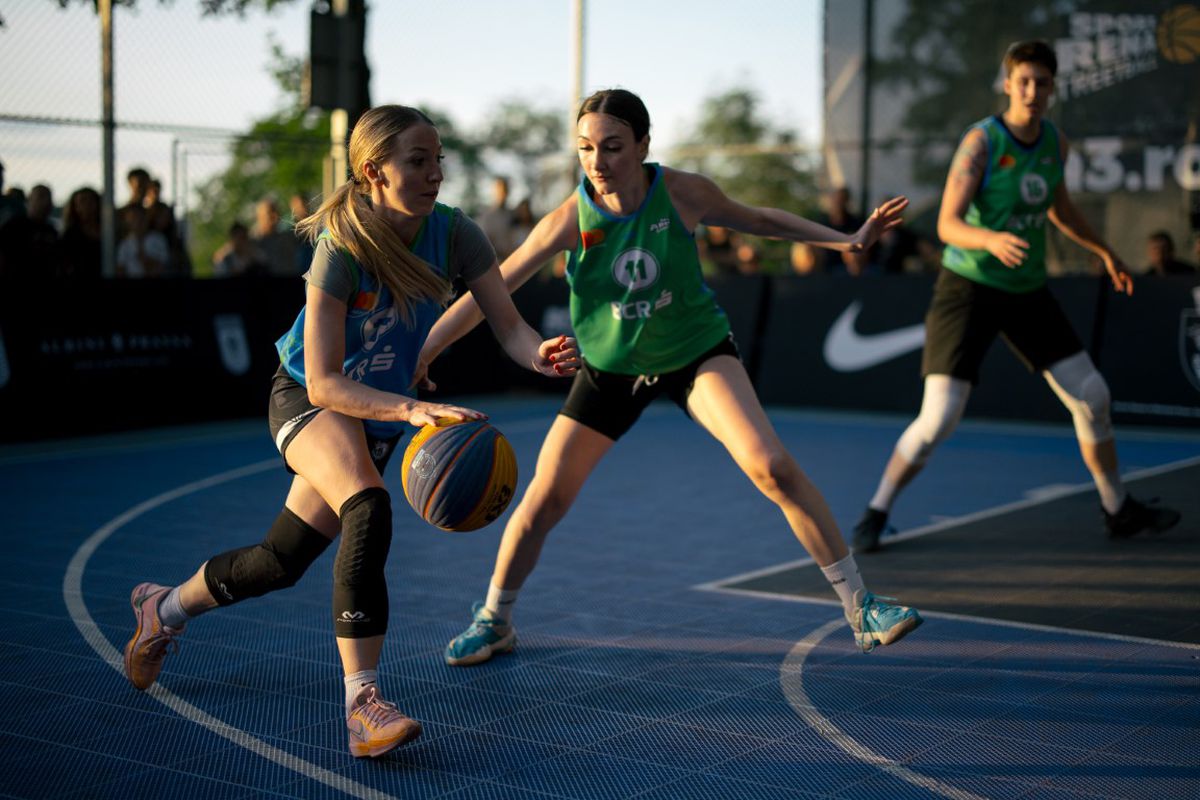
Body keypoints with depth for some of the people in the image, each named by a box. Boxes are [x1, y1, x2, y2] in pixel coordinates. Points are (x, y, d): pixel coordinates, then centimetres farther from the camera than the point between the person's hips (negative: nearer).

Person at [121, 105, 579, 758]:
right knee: (368, 510, -34)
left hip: (376, 412, 5)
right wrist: (412, 409, -45)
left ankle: (164, 608, 38)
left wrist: (540, 354, -44)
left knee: (281, 562, 9)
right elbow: (322, 383, -31)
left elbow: (507, 324, -20)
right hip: (306, 399, -5)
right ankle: (363, 704, -32)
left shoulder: (453, 233, -17)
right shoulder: (342, 248, -29)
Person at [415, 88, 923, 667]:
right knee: (544, 498, 1)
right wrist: (421, 354, -21)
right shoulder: (569, 219, -22)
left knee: (772, 466, -20)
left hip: (697, 352, -1)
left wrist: (847, 240, -4)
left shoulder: (682, 194, -20)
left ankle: (860, 608, -7)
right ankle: (493, 622, 26)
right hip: (610, 367, 1)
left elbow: (759, 220, 0)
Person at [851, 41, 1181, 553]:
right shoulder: (980, 141, -16)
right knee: (938, 419, -13)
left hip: (1027, 289, 6)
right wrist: (992, 241, -41)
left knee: (1092, 397, 6)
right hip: (969, 286, -6)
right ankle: (875, 514, 6)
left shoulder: (1056, 142, 3)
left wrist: (1103, 250, 29)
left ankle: (1119, 511, 24)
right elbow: (947, 224, -22)